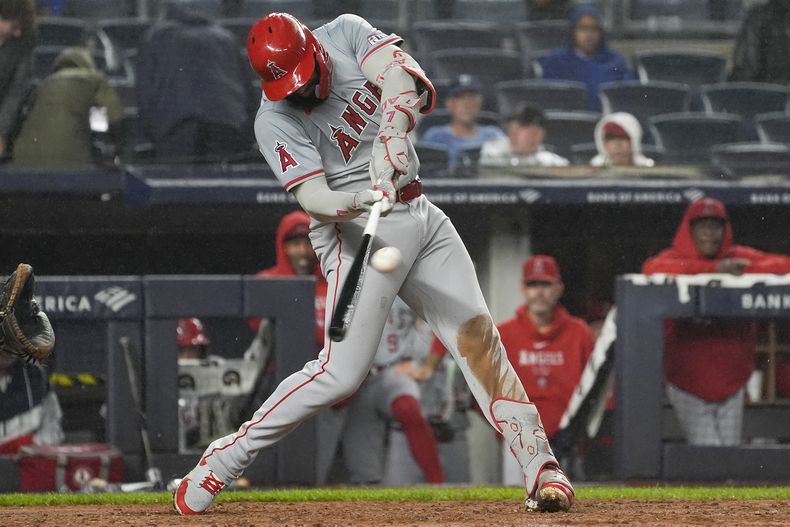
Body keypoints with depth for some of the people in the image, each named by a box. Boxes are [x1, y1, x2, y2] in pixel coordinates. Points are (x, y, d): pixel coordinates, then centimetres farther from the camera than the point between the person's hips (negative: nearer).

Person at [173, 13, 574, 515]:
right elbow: (313, 198, -23)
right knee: (342, 372, -13)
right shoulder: (276, 121, -14)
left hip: (420, 215, 5)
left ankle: (541, 465, -1)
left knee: (476, 333, -3)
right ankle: (220, 462, -5)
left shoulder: (346, 33, -4)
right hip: (359, 230, -5)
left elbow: (402, 78, -20)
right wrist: (356, 201, -44)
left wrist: (389, 145, -36)